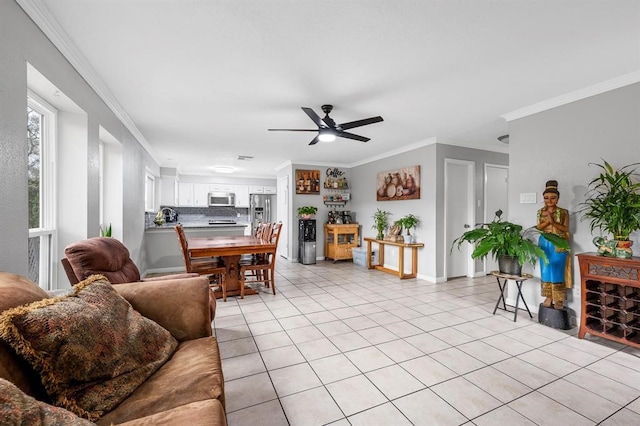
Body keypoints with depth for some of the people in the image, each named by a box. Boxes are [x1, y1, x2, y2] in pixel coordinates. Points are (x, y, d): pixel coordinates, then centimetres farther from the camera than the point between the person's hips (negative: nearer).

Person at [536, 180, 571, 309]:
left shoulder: (563, 212, -2)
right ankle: (548, 297, 18)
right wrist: (548, 220, -18)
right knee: (546, 271, 8)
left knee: (557, 271, 1)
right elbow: (538, 227, -1)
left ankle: (559, 299, 12)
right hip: (544, 244, 3)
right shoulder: (541, 212, 5)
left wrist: (553, 222, -22)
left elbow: (566, 229, -7)